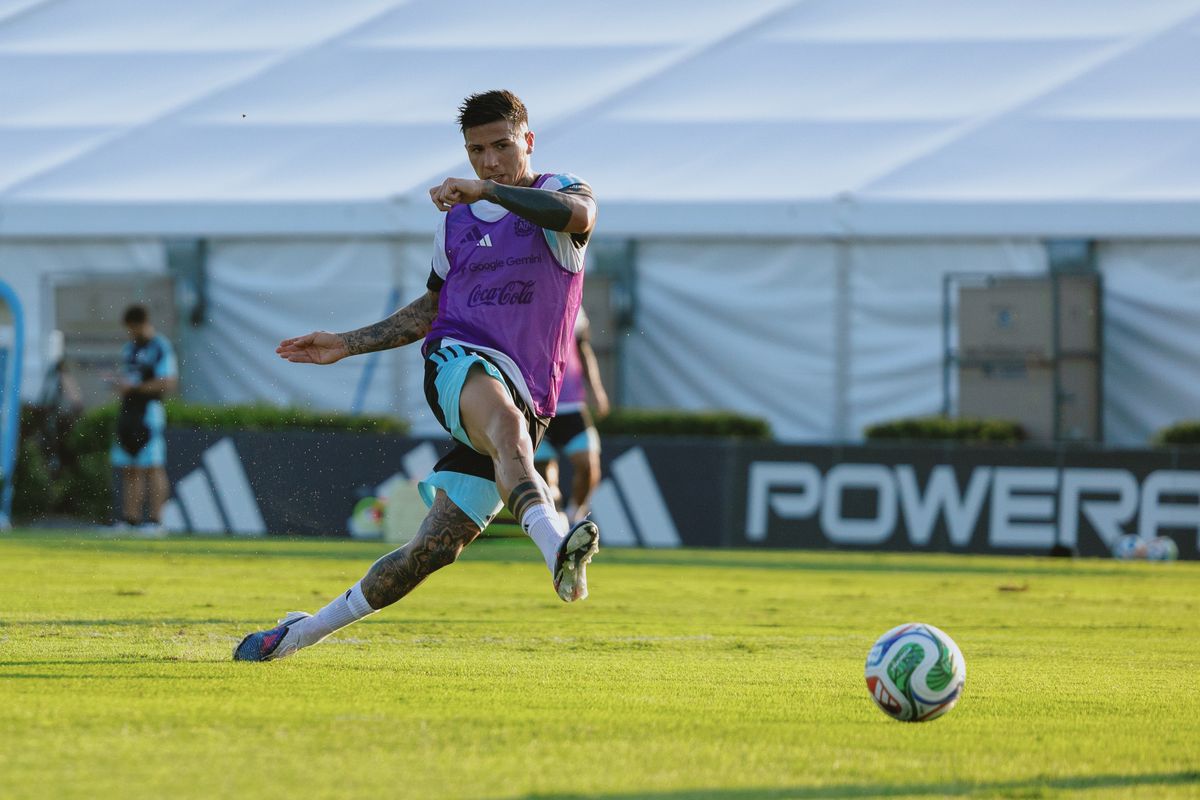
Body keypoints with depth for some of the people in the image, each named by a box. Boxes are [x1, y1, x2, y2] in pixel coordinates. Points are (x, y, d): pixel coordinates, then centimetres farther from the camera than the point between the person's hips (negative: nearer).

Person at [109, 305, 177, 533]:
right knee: (129, 469, 7)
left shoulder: (160, 347, -7)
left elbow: (168, 383, -15)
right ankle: (130, 518, 9)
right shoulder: (129, 347, 20)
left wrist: (134, 387, -15)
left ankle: (155, 520, -10)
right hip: (127, 411, 9)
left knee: (153, 467, -9)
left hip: (149, 412, -9)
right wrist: (118, 383, 6)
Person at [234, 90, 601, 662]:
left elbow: (579, 214, -22)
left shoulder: (556, 192, 5)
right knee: (504, 418, -39)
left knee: (432, 550, -8)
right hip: (457, 359, 1)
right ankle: (555, 544, -65)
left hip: (527, 399, -1)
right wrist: (346, 345, 27)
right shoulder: (456, 219, 18)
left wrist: (487, 191, -28)